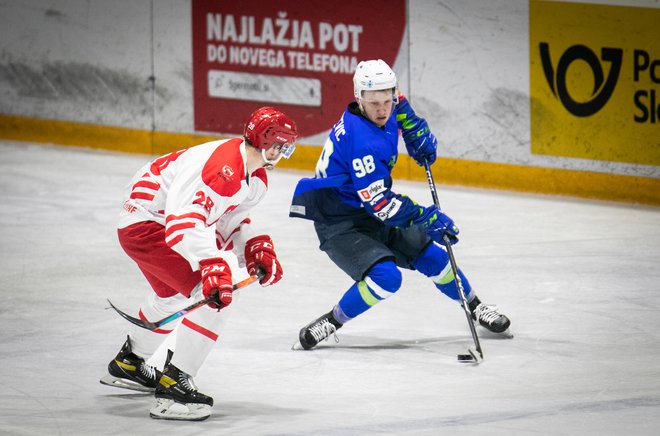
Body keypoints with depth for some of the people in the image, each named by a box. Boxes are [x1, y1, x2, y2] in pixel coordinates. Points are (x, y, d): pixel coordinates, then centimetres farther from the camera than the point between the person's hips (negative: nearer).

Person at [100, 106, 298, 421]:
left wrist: (256, 248, -1)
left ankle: (128, 363, 57)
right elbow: (185, 219, -38)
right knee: (216, 294, -20)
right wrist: (212, 266, -46)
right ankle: (173, 385, -20)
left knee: (173, 293, 34)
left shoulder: (256, 178, 5)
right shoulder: (222, 166, -29)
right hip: (147, 224, -11)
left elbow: (229, 219, 16)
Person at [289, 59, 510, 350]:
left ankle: (475, 307, 30)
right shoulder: (360, 139, -30)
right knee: (385, 277, -26)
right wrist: (425, 217, -27)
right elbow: (378, 201, -28)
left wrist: (416, 131, 7)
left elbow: (398, 105, 24)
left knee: (431, 254, 9)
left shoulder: (387, 109, -5)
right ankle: (331, 323, -10)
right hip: (339, 224, -8)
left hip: (371, 215, 8)